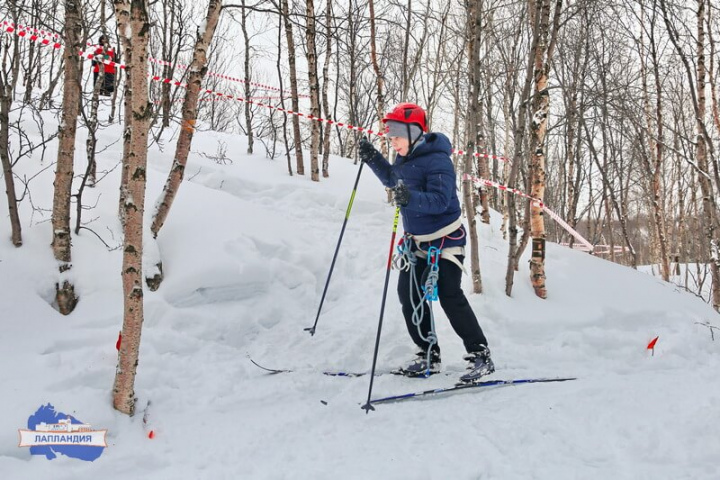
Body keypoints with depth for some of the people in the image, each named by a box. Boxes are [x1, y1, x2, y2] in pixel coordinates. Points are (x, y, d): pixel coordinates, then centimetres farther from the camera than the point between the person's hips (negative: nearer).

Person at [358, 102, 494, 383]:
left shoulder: (437, 160, -21)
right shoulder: (405, 158, 4)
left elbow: (440, 200, -31)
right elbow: (392, 180, 25)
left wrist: (411, 198, -47)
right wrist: (372, 159, 12)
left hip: (445, 240, -9)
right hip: (417, 241, 9)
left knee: (450, 297, -11)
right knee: (409, 295, 6)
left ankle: (480, 356, 1)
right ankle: (428, 355, 16)